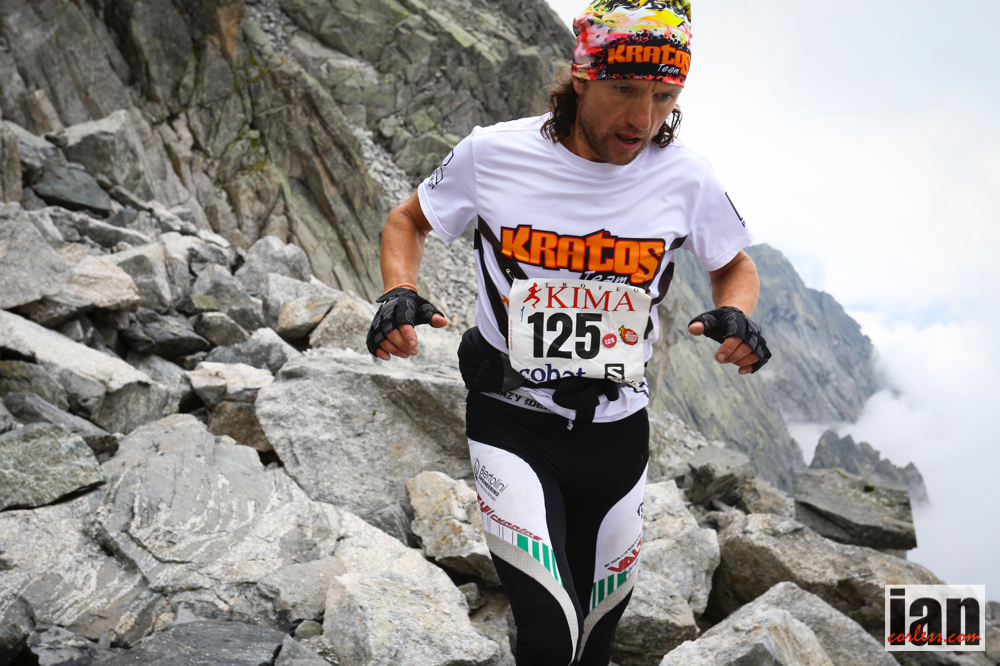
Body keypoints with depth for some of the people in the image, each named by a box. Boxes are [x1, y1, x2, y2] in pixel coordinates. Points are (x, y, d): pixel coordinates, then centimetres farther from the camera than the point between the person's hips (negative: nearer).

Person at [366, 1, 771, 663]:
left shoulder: (686, 178, -8)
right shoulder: (493, 153, -12)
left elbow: (735, 266, 10)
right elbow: (409, 222, 5)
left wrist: (736, 317, -12)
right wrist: (399, 295, -15)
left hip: (616, 429, 3)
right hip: (512, 423, -2)